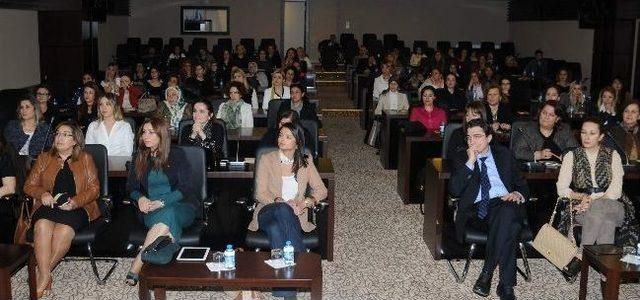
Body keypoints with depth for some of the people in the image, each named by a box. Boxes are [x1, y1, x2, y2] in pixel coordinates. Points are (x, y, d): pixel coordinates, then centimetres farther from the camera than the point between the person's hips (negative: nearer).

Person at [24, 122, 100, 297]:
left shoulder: (85, 159, 14)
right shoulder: (44, 159, 21)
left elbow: (94, 188, 5)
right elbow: (29, 186, 17)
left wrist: (75, 202, -12)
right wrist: (42, 194, -6)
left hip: (76, 208, -2)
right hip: (48, 206, 2)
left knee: (64, 230, -34)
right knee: (42, 225, -33)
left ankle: (42, 273, -20)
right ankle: (46, 276, -30)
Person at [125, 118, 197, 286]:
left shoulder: (176, 155, 3)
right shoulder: (140, 157, 13)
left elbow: (186, 187, -5)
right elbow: (131, 187, 17)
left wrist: (162, 202, -18)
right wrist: (140, 198, -7)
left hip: (180, 207, -2)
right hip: (151, 209, 2)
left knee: (168, 214, -38)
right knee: (167, 221, -35)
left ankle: (137, 265, -37)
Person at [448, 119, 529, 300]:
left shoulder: (504, 154, 20)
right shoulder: (461, 158, 14)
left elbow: (522, 185, 21)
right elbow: (454, 191, -2)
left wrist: (518, 194, -4)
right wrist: (470, 162, -6)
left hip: (505, 205, 2)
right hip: (476, 210, -2)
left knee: (508, 212, -37)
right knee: (509, 225, -35)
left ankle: (487, 272, -31)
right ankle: (506, 284, -28)